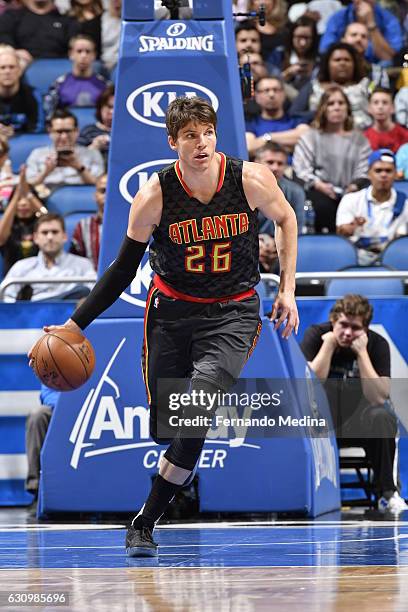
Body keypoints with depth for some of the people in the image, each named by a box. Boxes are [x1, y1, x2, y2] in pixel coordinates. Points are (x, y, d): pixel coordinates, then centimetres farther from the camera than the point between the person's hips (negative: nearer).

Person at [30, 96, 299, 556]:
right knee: (163, 427, 6)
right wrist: (76, 324, -8)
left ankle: (145, 522, -11)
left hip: (232, 313, -2)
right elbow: (124, 268, -4)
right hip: (171, 310, 2)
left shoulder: (251, 180, -16)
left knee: (194, 418, -22)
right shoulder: (154, 196, -15)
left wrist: (287, 289, 4)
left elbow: (285, 218, 6)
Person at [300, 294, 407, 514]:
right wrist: (329, 344, -21)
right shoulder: (315, 335, -9)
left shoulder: (377, 343, -9)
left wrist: (362, 353, -24)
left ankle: (388, 493, -21)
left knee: (383, 417, -34)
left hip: (359, 417, 0)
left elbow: (378, 398, -19)